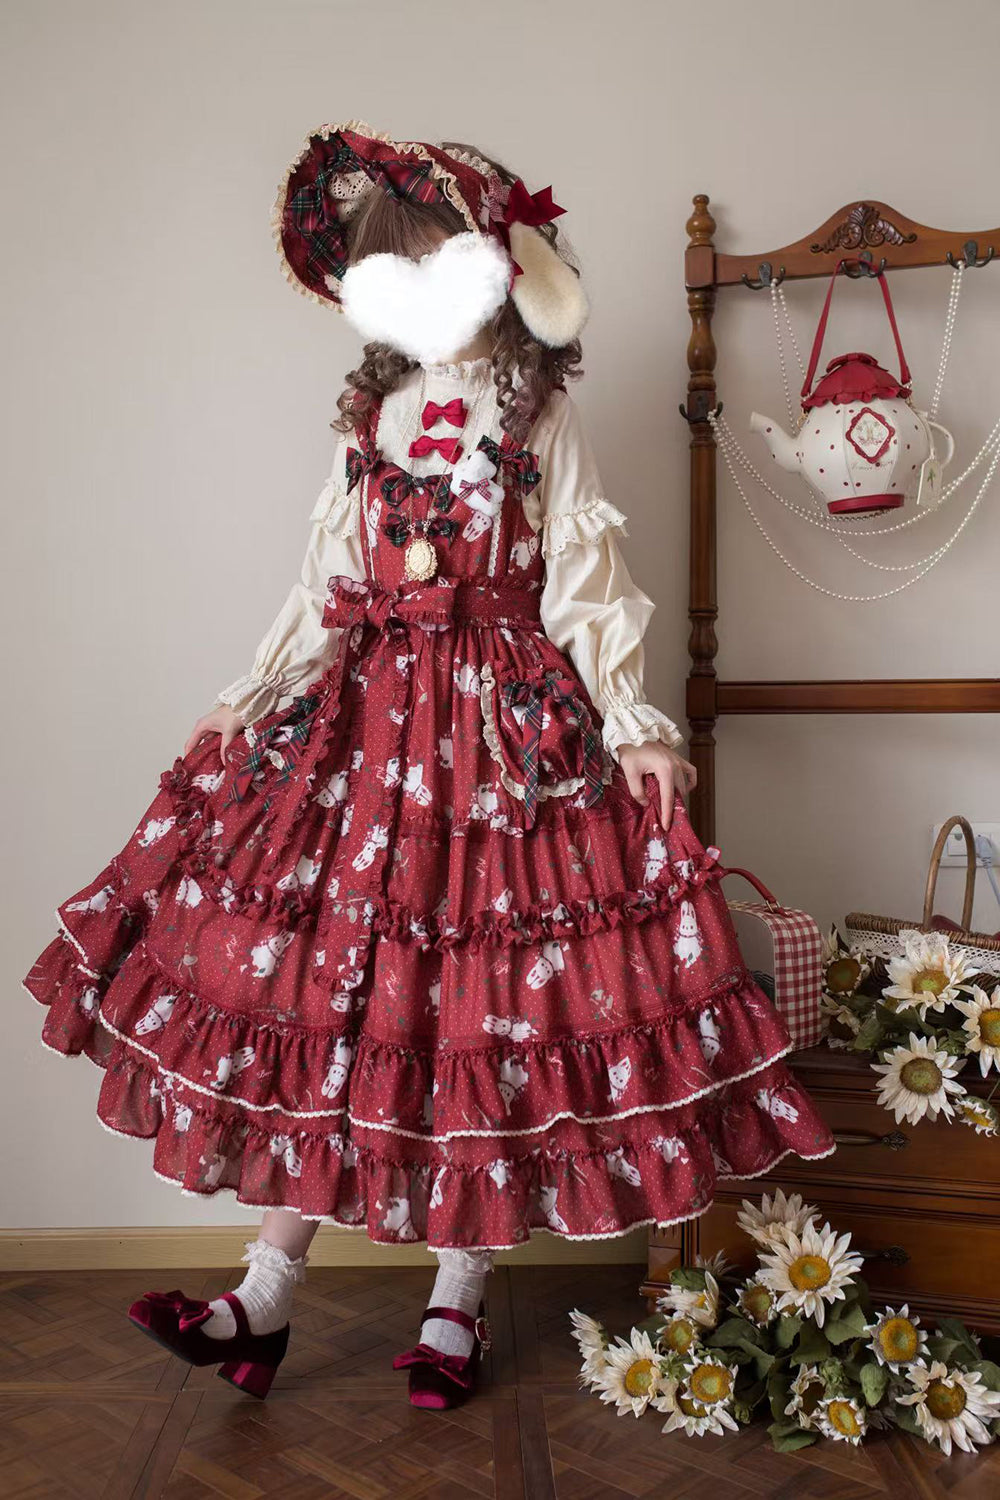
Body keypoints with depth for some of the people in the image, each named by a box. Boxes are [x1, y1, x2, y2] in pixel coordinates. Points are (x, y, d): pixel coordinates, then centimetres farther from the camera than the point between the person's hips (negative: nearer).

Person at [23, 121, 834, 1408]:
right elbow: (324, 587, 14)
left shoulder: (543, 419, 3)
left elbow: (588, 587, -1)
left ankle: (456, 1303, 18)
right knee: (310, 985, 1)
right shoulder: (370, 418, 14)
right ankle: (265, 1298, 13)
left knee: (483, 1006, 0)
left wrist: (631, 725, -11)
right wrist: (241, 704, 9)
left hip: (504, 728, -3)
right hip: (360, 724, 4)